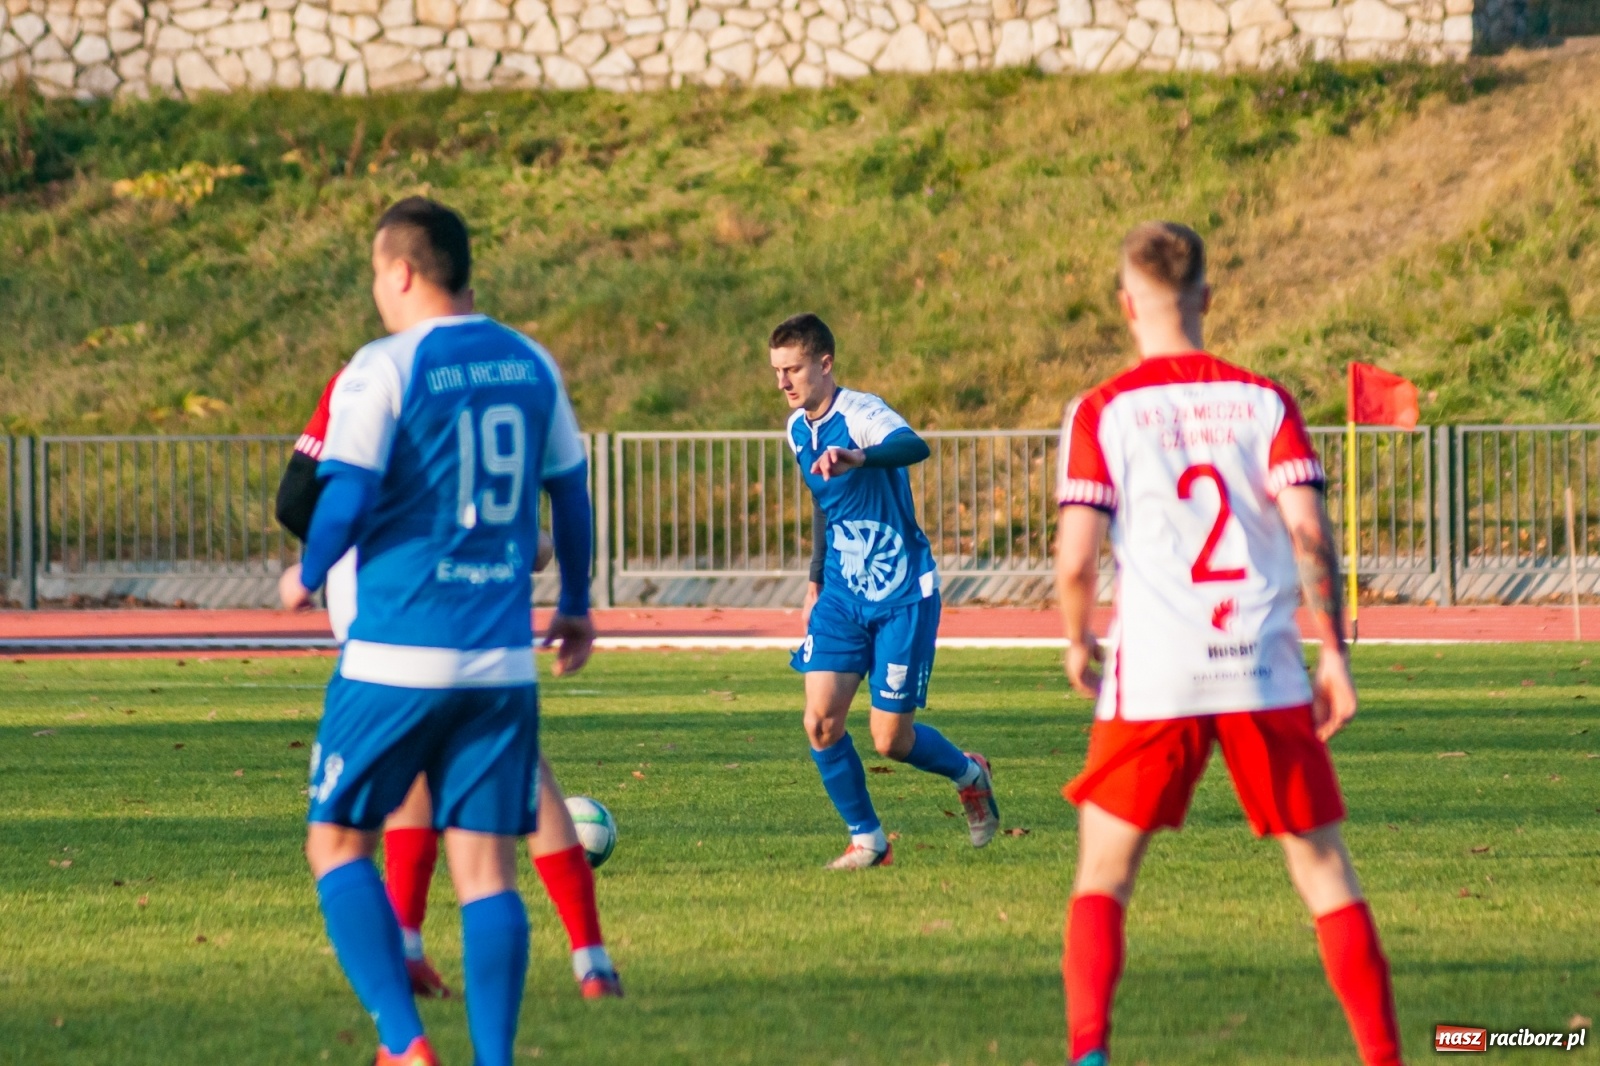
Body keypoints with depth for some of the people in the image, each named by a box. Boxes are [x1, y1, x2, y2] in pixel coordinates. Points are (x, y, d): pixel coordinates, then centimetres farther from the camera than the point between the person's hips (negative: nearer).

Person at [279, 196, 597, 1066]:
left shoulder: (384, 369, -9)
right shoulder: (531, 364, 9)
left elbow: (348, 498, -15)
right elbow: (570, 490, 18)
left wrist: (306, 577, 4)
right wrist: (575, 605, 31)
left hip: (398, 656, -5)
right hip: (503, 662, 5)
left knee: (338, 841, 7)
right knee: (486, 865, 5)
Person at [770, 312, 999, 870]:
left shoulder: (861, 414, -19)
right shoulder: (798, 428, 6)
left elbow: (913, 447, -42)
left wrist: (859, 457, -61)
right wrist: (815, 581, 25)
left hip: (902, 595, -6)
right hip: (842, 595, 6)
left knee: (891, 739, -4)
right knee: (820, 720, -11)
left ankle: (968, 774, 28)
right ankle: (867, 840, 5)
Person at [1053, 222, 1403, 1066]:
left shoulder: (1101, 412, 0)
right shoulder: (1264, 401, 5)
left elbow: (1075, 561, -5)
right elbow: (1308, 531, -5)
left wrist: (1078, 644, 13)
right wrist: (1333, 652, 3)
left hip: (1152, 679, -1)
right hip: (1266, 673, 1)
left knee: (1103, 874, 9)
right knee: (1324, 870, 9)